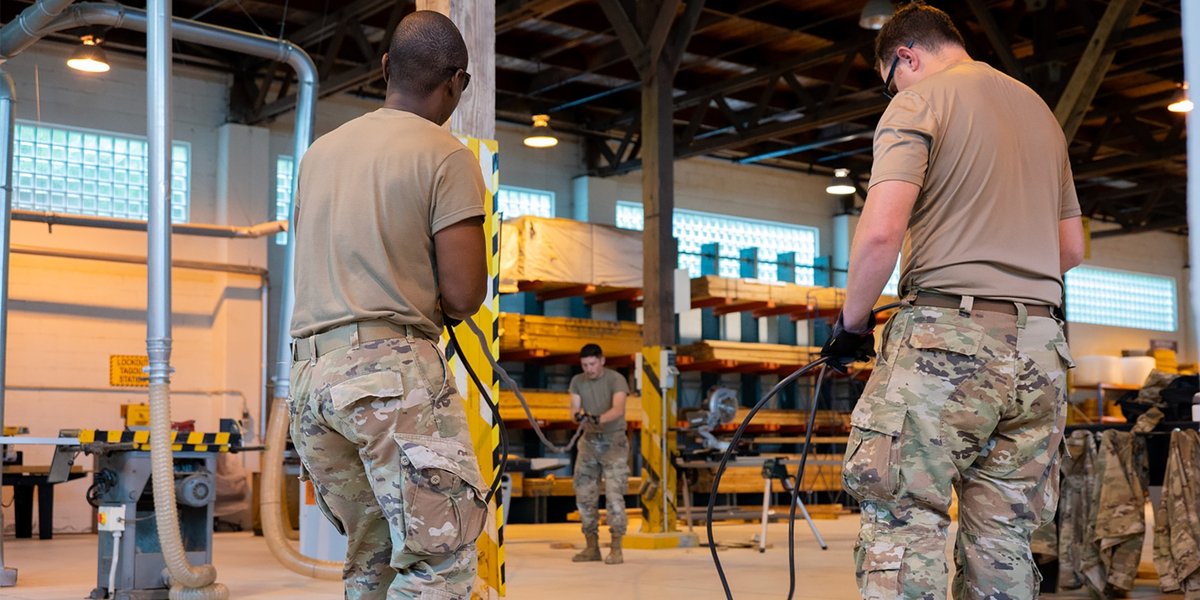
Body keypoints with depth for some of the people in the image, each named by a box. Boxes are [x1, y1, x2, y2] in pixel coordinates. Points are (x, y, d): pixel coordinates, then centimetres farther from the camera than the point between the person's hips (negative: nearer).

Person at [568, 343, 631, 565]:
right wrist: (578, 415, -32)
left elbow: (618, 409, -26)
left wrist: (599, 419, -45)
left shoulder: (616, 379, -12)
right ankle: (592, 546, 13)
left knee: (614, 494, -12)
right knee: (584, 494, 3)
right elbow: (574, 407, -8)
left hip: (614, 441, -5)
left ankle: (616, 548, -8)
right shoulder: (577, 381, 3)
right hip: (589, 441, 5)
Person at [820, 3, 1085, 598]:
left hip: (949, 336, -7)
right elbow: (1072, 248, 24)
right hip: (1040, 350, 7)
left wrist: (850, 323, -3)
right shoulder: (1040, 110, 21)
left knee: (901, 525, -7)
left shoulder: (918, 101, -1)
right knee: (1004, 540, 8)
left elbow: (881, 231, -14)